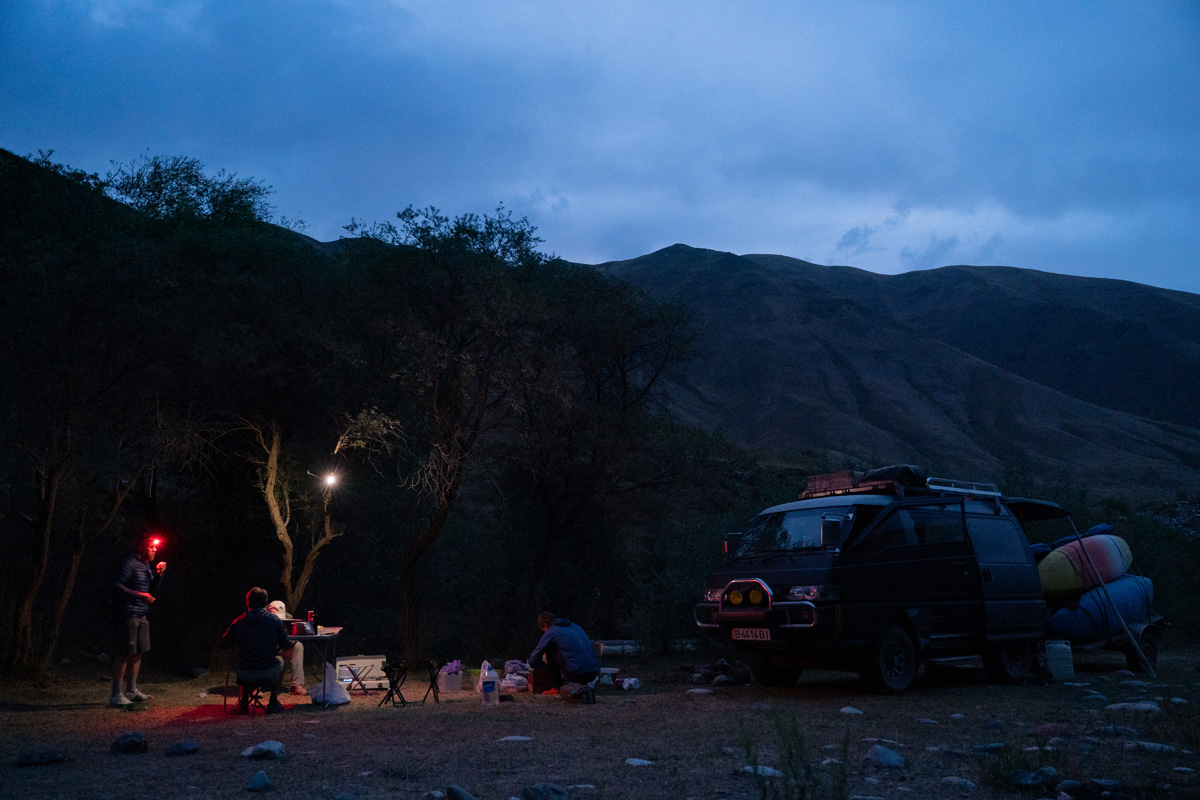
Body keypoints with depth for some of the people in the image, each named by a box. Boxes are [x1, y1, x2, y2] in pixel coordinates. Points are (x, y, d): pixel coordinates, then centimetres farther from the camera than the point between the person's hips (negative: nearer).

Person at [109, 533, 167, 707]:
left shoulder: (147, 564, 16)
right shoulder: (130, 562, -11)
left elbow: (152, 591, 20)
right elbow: (117, 585, -18)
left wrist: (158, 575, 4)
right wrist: (139, 595, -25)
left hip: (140, 615, 9)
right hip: (127, 614, -9)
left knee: (138, 652, 13)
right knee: (125, 653, -10)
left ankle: (132, 690, 25)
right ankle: (116, 696, -7)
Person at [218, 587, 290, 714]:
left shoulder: (238, 622, -3)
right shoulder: (275, 620, -5)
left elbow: (223, 645, 7)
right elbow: (286, 644, 4)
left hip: (245, 675, 2)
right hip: (269, 673, -2)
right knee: (280, 658, 33)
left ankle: (244, 703, 36)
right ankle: (273, 703, 29)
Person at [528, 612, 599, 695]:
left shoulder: (550, 632, 4)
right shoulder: (575, 626, 23)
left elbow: (533, 661, 8)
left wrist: (544, 663, 33)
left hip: (576, 674, -6)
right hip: (594, 673, 7)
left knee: (550, 650, 11)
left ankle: (556, 687, 15)